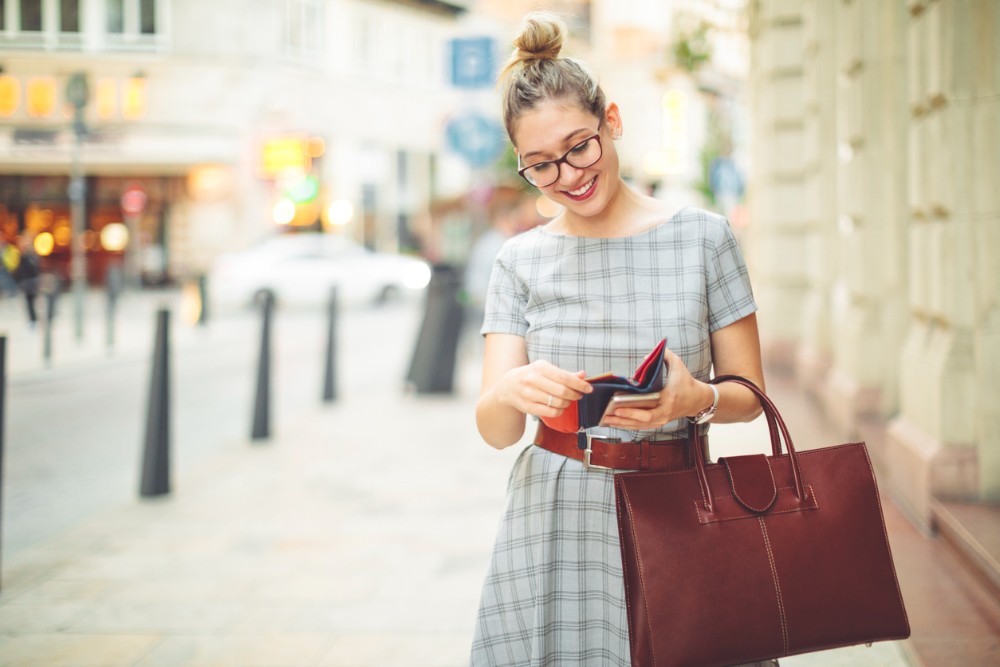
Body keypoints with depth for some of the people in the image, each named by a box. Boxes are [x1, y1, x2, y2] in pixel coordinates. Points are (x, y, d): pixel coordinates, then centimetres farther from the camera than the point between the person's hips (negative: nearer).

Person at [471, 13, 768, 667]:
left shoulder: (703, 238, 1)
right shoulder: (522, 261, 5)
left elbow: (748, 394, 4)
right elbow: (494, 430, 0)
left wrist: (695, 398, -18)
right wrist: (510, 392, -23)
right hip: (555, 523, 1)